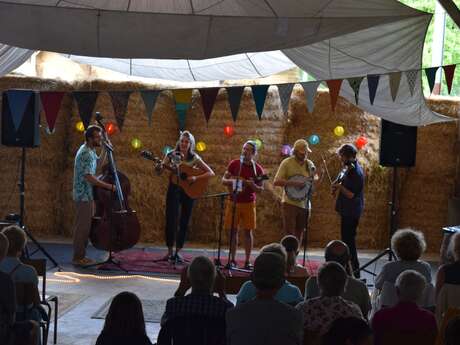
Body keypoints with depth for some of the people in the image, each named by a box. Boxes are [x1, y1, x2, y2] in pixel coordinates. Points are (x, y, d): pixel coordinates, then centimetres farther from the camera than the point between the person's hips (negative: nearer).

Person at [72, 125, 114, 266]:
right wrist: (109, 186, -20)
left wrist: (105, 151, 12)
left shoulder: (90, 151, 11)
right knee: (83, 227, -5)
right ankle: (78, 257, 0)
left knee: (85, 226, 14)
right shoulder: (86, 154, -20)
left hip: (87, 195, 10)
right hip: (84, 195, -10)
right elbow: (89, 177, -25)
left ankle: (80, 255, 21)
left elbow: (97, 164, 27)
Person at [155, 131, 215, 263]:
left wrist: (196, 178, -17)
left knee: (184, 222, 3)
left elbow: (211, 173, -4)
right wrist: (159, 168, -27)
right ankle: (170, 251, 3)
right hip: (174, 189, 0)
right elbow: (159, 172, -3)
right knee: (171, 220, -8)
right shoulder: (172, 155, -1)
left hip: (190, 191, 1)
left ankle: (178, 251, 13)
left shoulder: (194, 158, -3)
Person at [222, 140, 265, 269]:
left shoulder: (257, 169, -2)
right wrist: (231, 181, -17)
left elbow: (261, 189, -1)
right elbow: (223, 180, 5)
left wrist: (252, 185, -22)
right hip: (233, 201, 1)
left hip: (248, 203, -1)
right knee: (233, 231, 3)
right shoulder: (234, 164, 1)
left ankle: (247, 261, 6)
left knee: (247, 231, 0)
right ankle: (232, 260, 11)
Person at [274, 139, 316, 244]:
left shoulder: (309, 164, 9)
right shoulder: (287, 163, -5)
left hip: (304, 204, 5)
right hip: (290, 203, -5)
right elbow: (276, 182, -12)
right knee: (290, 235, -8)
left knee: (299, 235, 11)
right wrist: (294, 183, -22)